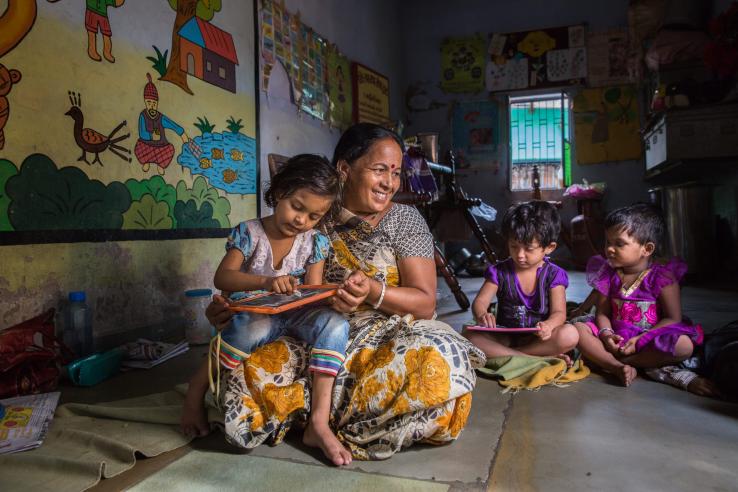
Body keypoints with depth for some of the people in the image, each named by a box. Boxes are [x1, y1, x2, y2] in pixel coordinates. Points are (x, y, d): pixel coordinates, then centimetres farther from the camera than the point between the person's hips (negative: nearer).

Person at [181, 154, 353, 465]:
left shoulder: (314, 243, 2)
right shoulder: (249, 233, -6)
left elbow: (313, 292, 0)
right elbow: (222, 277, -15)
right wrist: (265, 282, -32)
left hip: (295, 315, 3)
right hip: (255, 314, -2)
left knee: (335, 324, -28)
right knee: (252, 326, -39)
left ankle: (318, 422, -28)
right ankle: (196, 389, -11)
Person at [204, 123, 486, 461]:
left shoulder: (405, 219, 2)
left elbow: (426, 303, -5)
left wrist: (373, 292, -25)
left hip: (391, 335, 0)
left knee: (439, 358, -35)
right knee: (248, 370, -24)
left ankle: (327, 417, -13)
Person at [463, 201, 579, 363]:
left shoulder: (554, 275, -2)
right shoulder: (499, 271, 0)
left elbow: (559, 312, -9)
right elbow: (480, 301, -7)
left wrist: (548, 326, -34)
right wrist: (481, 315, -33)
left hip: (538, 338, -1)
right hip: (505, 336, 1)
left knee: (570, 335, -30)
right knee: (469, 336, -26)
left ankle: (502, 354, -23)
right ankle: (542, 358, -28)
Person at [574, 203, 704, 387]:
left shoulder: (662, 276, -8)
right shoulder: (608, 275, 4)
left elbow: (673, 318, -11)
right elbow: (602, 312, 4)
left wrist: (639, 340, -20)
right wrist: (606, 334, -18)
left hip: (649, 341, -3)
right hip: (616, 339, 3)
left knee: (684, 345, -32)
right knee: (578, 329, -18)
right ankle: (619, 367, -32)